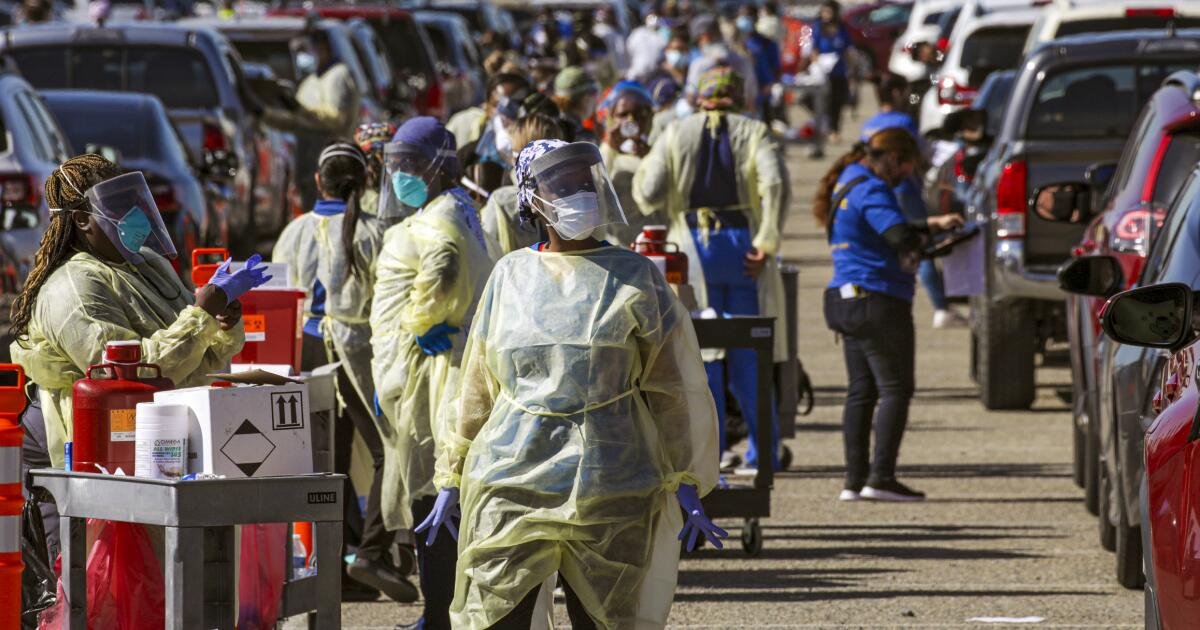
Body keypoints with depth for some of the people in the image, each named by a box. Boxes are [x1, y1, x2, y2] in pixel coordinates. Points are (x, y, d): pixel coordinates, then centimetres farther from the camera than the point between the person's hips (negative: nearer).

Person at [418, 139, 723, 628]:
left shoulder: (634, 278, 3)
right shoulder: (510, 276, 9)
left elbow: (676, 389, 4)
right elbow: (477, 387, 16)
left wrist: (687, 485, -1)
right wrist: (451, 478, 17)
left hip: (610, 491, -1)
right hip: (511, 483, 2)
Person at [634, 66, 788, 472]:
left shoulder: (675, 135, 5)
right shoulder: (754, 132, 3)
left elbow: (649, 195, -2)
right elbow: (775, 183, -14)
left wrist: (644, 167, 19)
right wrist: (767, 241, -13)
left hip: (693, 246, 0)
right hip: (741, 242, 0)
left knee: (700, 353, 4)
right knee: (749, 354, 8)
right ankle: (763, 451, 10)